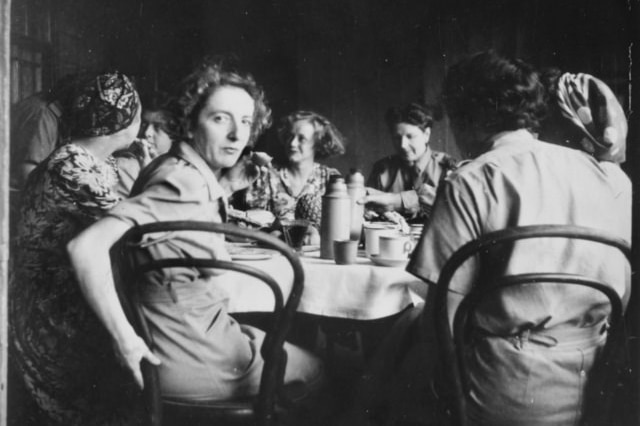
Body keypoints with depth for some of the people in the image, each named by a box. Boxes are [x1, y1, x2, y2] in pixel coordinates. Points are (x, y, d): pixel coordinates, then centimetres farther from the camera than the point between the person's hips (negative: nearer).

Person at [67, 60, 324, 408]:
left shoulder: (199, 177, 1)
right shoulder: (183, 186, -26)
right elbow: (86, 246, -35)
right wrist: (125, 340, -28)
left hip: (200, 329, 9)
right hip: (191, 359, -9)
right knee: (314, 368, 12)